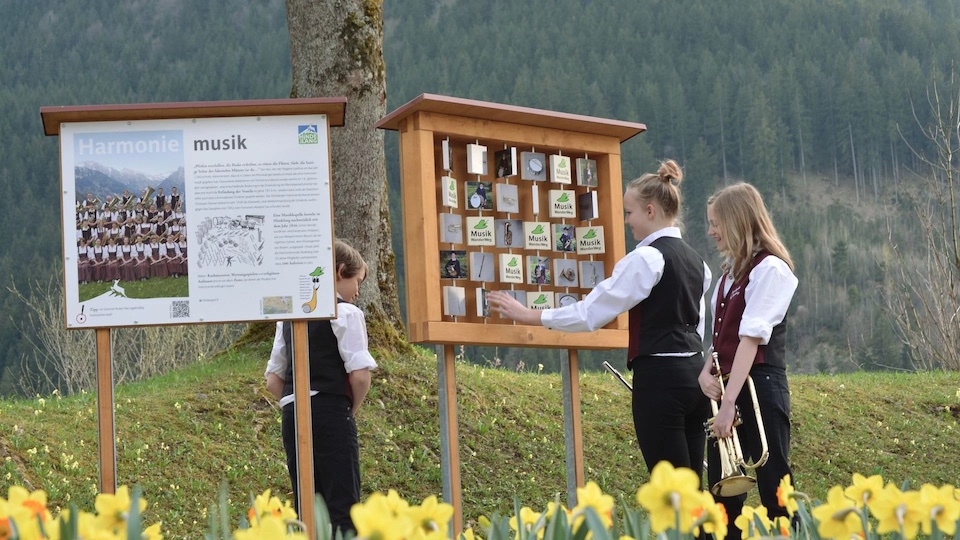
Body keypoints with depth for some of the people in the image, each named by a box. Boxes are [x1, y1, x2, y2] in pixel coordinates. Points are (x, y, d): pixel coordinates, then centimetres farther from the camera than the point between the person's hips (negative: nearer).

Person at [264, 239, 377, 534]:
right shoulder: (345, 312, -4)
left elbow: (273, 380, 15)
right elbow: (359, 375, -12)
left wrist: (296, 403, 13)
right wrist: (352, 408, 4)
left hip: (291, 415, 6)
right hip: (331, 413, -6)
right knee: (343, 507, -7)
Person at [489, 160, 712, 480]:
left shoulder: (645, 258, -12)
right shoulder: (695, 260, 15)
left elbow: (590, 313, -12)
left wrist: (528, 315, -4)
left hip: (659, 380, -8)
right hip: (694, 373, 8)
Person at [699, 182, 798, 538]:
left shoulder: (770, 269, -11)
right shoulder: (731, 271, 15)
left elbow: (751, 338, -19)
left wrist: (730, 401, -25)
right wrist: (706, 371, -5)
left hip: (760, 387, -9)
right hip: (727, 387, 9)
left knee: (774, 490, -5)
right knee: (722, 492, 9)